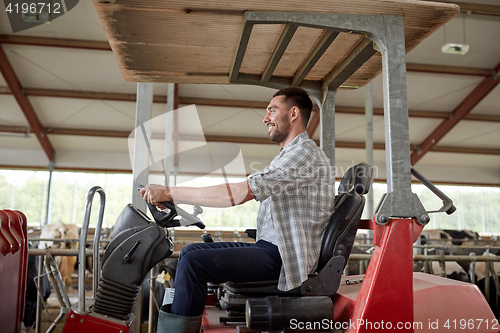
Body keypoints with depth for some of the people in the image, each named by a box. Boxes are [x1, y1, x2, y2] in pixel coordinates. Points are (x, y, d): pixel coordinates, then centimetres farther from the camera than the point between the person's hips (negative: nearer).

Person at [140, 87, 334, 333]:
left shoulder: (305, 154, -15)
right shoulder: (289, 155, 21)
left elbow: (239, 194, -24)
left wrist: (169, 193, -22)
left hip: (284, 258, -10)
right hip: (270, 247, 10)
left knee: (194, 262, -20)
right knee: (192, 251, 7)